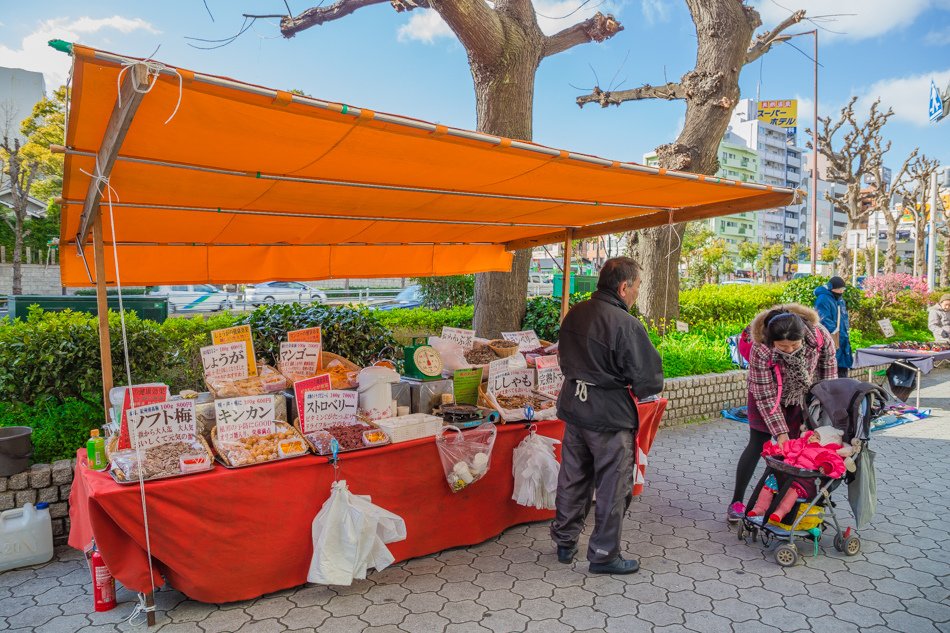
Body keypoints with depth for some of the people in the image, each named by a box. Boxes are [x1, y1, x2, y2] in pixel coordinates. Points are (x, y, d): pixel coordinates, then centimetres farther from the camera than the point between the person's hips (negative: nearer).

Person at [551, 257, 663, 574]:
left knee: (573, 478, 20)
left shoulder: (574, 314, 1)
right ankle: (604, 554, 23)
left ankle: (565, 542, 34)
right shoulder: (626, 325, -21)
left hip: (573, 406, 7)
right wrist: (633, 388, 3)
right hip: (610, 416, -7)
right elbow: (648, 381, -17)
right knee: (612, 488, 10)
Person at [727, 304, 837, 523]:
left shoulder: (819, 335, -30)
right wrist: (780, 432, -27)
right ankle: (736, 502, 2)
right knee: (757, 445, -6)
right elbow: (766, 397, -27)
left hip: (802, 397, 3)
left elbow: (829, 364, -6)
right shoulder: (760, 351, -37)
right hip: (768, 395, -3)